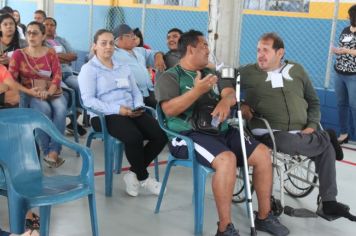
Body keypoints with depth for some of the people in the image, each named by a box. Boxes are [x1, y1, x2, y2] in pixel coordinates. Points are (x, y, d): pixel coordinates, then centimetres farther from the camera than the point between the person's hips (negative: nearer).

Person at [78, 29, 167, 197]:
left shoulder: (124, 67, 24)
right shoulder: (89, 69, 3)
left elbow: (136, 91, 19)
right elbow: (88, 100, -9)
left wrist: (138, 106, -5)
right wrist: (117, 109, -19)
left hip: (131, 112, 6)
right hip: (105, 115, -6)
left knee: (161, 136, -18)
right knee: (134, 137, -34)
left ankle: (134, 174, -2)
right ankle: (143, 178, -8)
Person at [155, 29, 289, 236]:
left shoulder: (211, 73, 21)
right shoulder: (170, 77, 0)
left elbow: (231, 94, 7)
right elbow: (169, 109, -16)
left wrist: (226, 101, -18)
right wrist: (197, 91, -27)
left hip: (221, 131, 7)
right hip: (190, 134, -7)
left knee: (263, 153, -6)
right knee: (227, 159, -34)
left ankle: (264, 216, 7)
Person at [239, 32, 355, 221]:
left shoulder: (297, 70, 13)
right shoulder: (249, 72, 3)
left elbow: (313, 102, 18)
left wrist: (312, 126, 1)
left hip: (300, 133, 5)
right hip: (270, 134, -5)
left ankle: (328, 201, 2)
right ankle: (327, 138, -5)